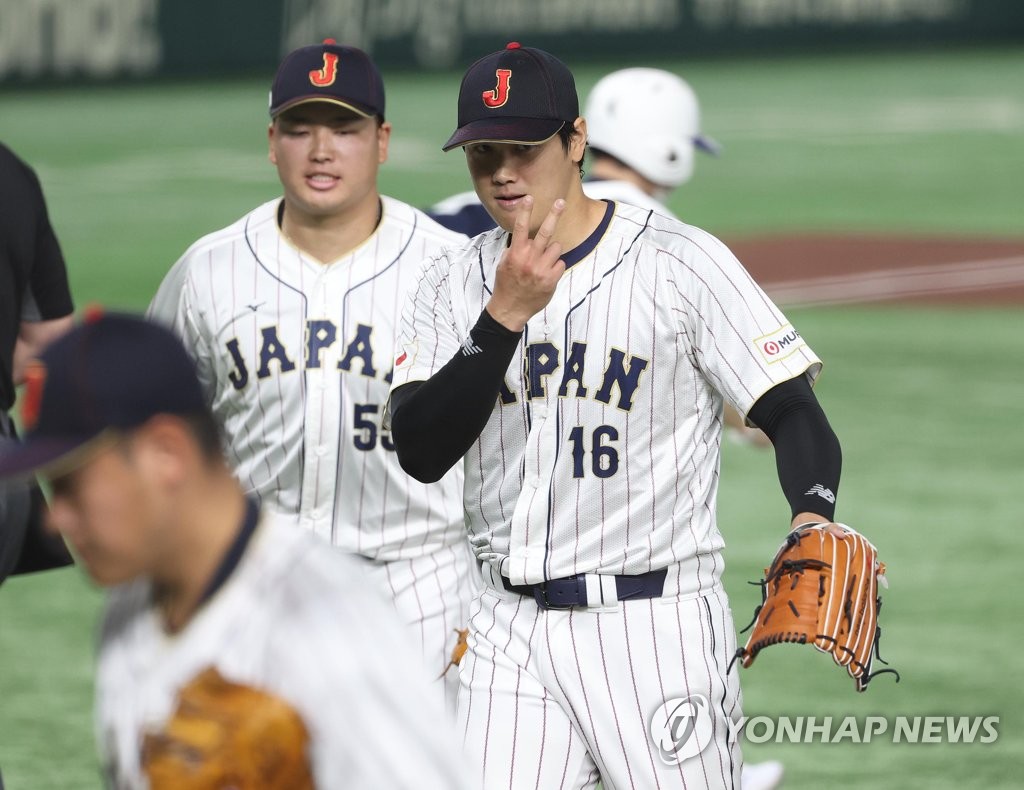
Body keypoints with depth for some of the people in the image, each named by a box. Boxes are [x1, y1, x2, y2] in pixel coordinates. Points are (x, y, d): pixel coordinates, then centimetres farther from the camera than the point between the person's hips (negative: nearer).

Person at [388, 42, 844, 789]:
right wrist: (505, 316, -15)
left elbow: (793, 413, -8)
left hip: (658, 623, -4)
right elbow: (421, 452, -4)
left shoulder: (683, 263, -4)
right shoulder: (451, 284, 8)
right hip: (509, 633, 4)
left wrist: (813, 517, -28)